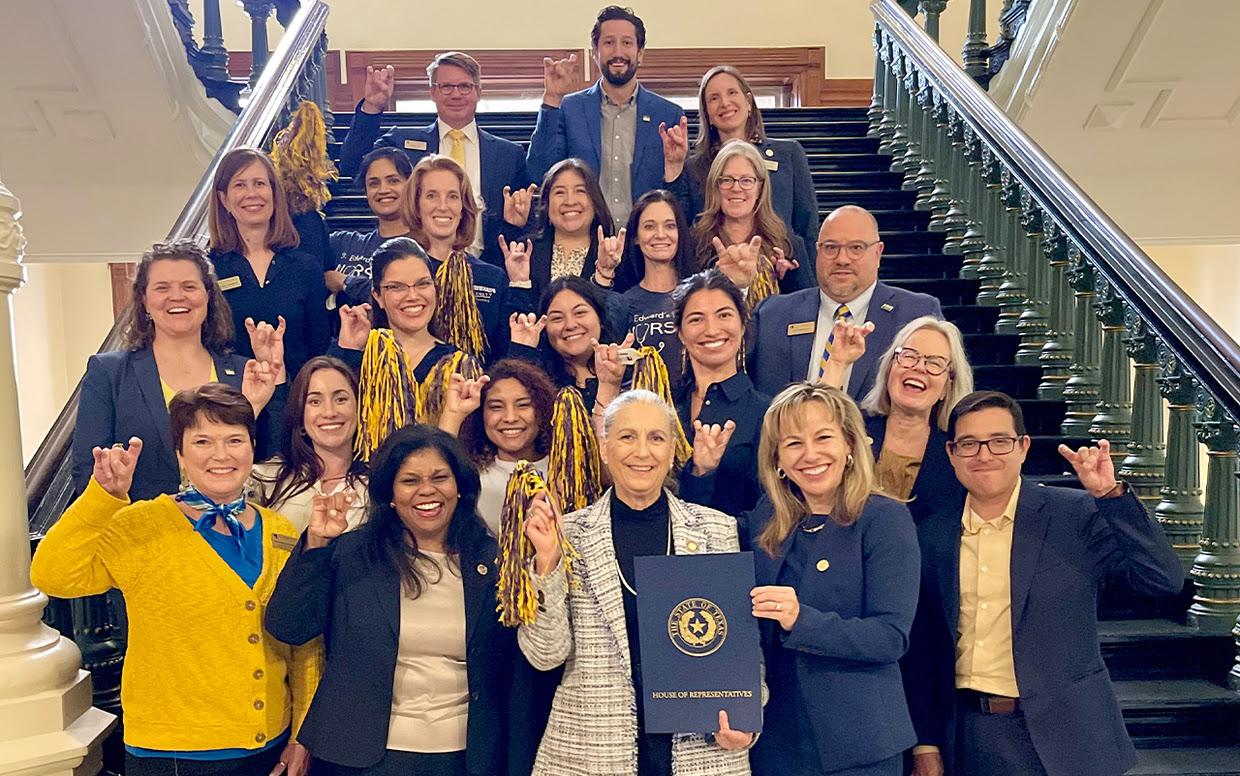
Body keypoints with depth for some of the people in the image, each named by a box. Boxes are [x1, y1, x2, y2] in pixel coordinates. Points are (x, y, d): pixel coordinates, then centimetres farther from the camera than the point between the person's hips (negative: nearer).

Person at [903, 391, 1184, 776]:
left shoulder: (1076, 514, -7)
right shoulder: (932, 535, 1)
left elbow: (1166, 580, -15)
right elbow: (920, 650, 6)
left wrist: (1110, 494, -23)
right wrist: (925, 745, 6)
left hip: (1061, 740, -2)